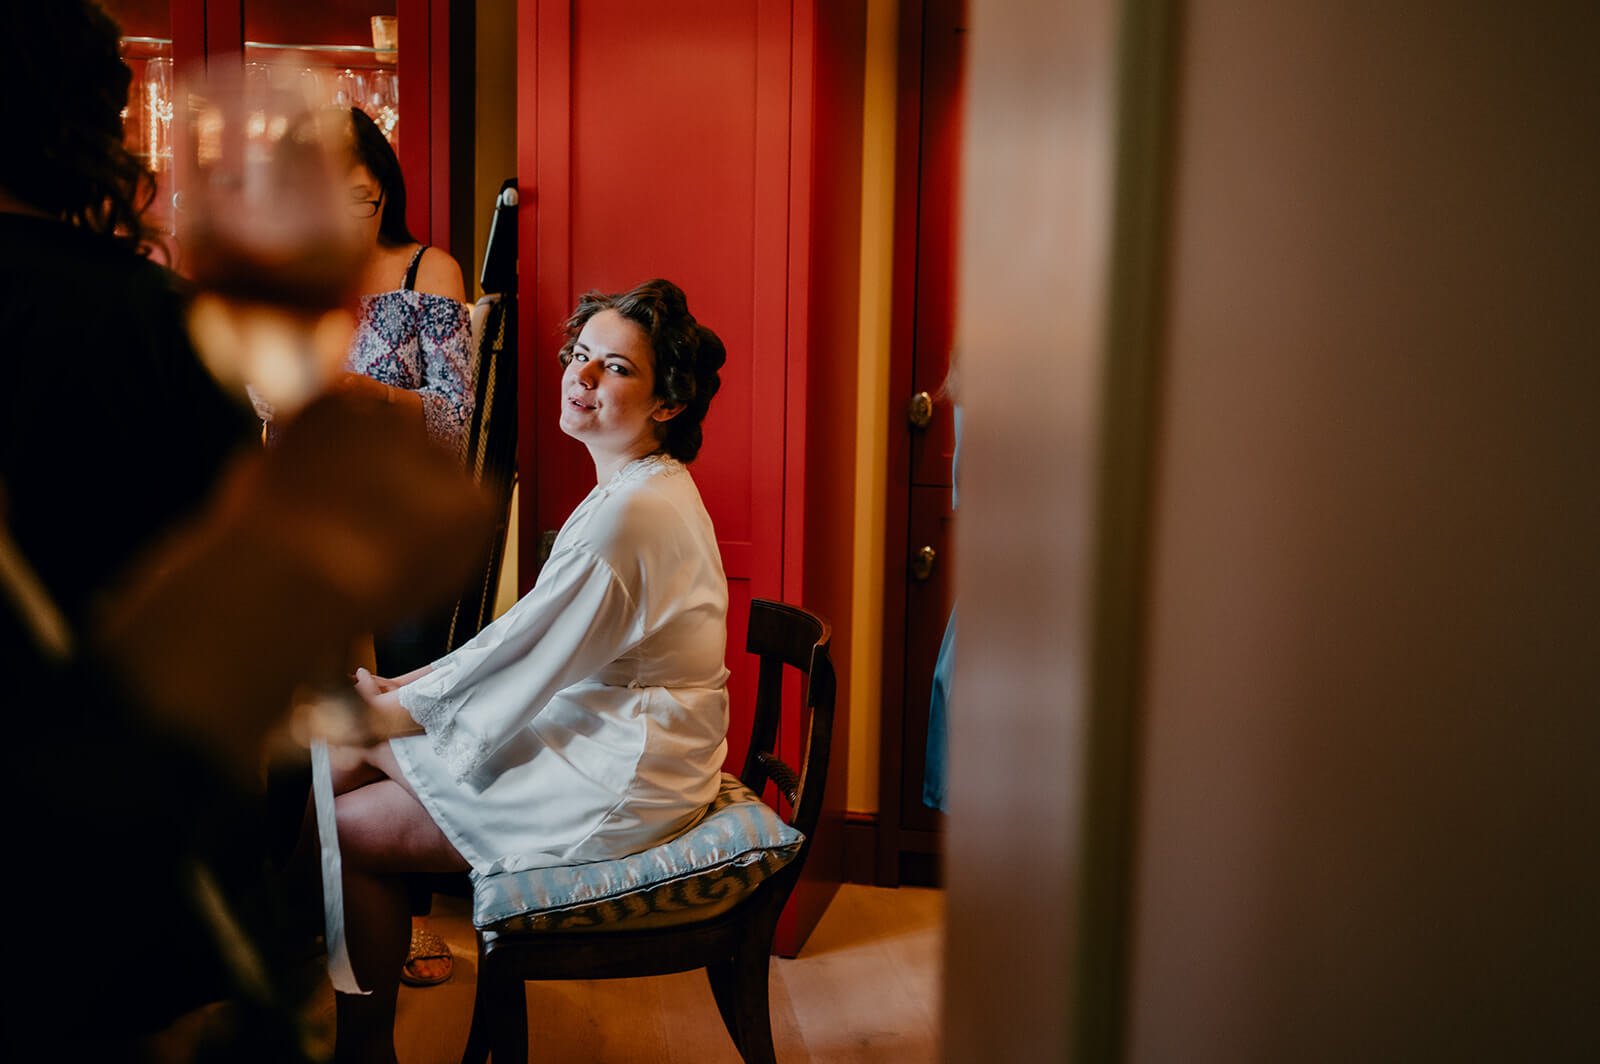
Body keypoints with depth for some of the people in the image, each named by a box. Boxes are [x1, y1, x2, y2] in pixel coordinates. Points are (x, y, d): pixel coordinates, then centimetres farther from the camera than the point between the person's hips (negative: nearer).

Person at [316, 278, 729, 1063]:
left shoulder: (630, 515, -24)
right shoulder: (642, 490, 9)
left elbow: (520, 661, -19)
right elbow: (531, 633, 13)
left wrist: (390, 709, -5)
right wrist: (403, 687, 8)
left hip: (615, 790, -10)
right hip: (602, 735, 10)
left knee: (342, 830, -4)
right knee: (350, 760, 12)